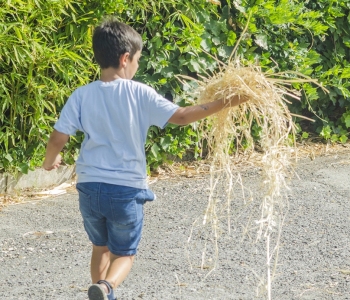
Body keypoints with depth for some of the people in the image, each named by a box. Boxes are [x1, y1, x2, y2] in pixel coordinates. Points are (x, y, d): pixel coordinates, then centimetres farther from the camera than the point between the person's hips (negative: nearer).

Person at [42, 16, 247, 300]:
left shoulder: (82, 95, -3)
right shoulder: (139, 93, -10)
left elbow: (57, 140, -4)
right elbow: (181, 116, -13)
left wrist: (50, 161, 18)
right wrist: (225, 103, -6)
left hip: (90, 187, 3)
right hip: (127, 190, -3)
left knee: (101, 247, 24)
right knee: (124, 253, 12)